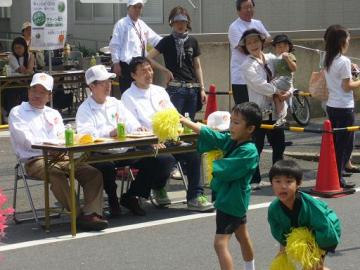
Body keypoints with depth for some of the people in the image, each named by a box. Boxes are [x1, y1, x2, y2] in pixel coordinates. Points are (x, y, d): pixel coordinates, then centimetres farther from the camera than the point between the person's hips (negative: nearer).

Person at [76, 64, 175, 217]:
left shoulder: (116, 104, 21)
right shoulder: (85, 109, 3)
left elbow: (132, 124, 9)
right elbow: (85, 135, -15)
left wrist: (139, 130, -15)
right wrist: (110, 133, -29)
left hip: (125, 151, 5)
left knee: (164, 160, -11)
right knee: (106, 166, -40)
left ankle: (131, 197, 3)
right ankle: (112, 200, -6)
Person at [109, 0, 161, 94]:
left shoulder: (142, 24, 16)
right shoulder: (122, 24, -5)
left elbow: (154, 39, 19)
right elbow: (115, 45, -9)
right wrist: (116, 63, -14)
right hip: (127, 65, -7)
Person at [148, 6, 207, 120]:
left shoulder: (193, 42, 11)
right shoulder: (167, 41, 0)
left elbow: (197, 67, 13)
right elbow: (148, 58, -3)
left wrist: (202, 89, 7)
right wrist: (165, 70, -7)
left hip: (192, 89, 4)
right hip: (175, 88, -4)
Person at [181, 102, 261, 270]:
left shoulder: (249, 152, -24)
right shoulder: (230, 140, 0)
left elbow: (225, 170, -26)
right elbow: (208, 134, -2)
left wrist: (211, 164, -8)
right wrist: (183, 120, -9)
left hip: (232, 201, -10)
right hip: (234, 199, 10)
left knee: (220, 243, -14)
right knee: (242, 237, 26)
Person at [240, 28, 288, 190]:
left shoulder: (271, 59, 11)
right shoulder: (248, 66, -4)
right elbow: (259, 85, -15)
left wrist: (288, 92, -9)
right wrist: (278, 91, -15)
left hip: (275, 110, 5)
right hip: (259, 111, -5)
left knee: (279, 145, 11)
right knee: (256, 146, -3)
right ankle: (253, 179, 6)